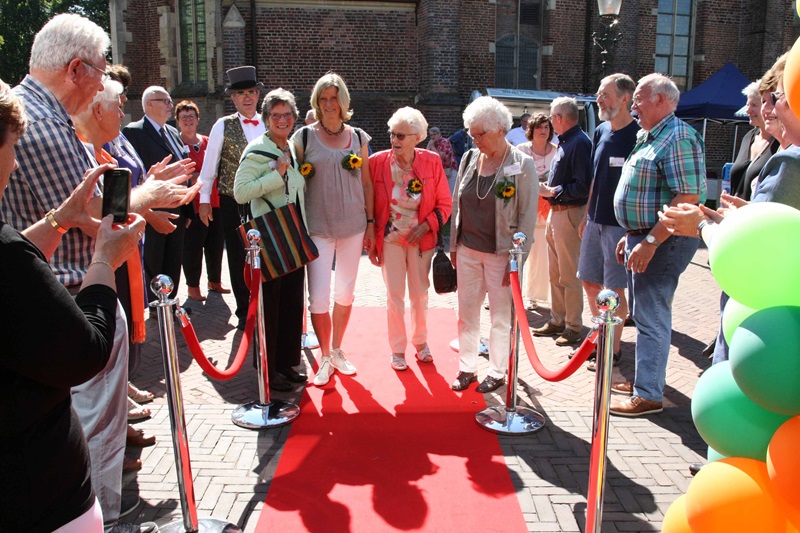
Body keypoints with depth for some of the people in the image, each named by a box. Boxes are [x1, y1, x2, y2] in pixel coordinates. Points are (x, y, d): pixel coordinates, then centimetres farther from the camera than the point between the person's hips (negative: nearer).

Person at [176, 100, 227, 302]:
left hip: (214, 200, 5)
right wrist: (195, 177, -19)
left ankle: (215, 281, 27)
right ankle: (193, 286, 13)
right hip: (192, 203, -5)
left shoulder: (207, 141, 13)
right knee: (193, 246, -2)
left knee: (216, 243, 11)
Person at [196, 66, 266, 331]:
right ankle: (244, 313, 22)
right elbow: (209, 166, 1)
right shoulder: (223, 126, -2)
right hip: (233, 203, -1)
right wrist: (204, 200, -1)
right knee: (238, 259, 7)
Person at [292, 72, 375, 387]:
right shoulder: (304, 136, -1)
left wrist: (370, 222, 6)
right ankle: (325, 358, 15)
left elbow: (366, 182, 10)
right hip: (318, 228, -2)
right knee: (318, 298, -5)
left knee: (345, 293, 12)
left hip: (353, 226, 3)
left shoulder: (358, 137, 6)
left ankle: (337, 351, 29)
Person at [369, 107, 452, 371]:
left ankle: (420, 341, 35)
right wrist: (371, 243, -4)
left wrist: (425, 226, -15)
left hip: (422, 238, 1)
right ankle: (397, 349, 23)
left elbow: (444, 204, -1)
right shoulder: (377, 162, -10)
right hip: (389, 239, -1)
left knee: (420, 293, 13)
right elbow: (369, 206, -4)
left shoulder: (432, 161, -8)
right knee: (395, 295, 6)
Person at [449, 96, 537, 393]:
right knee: (467, 313, 11)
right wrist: (454, 245, 9)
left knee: (501, 316, 8)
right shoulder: (469, 159, 5)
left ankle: (497, 373, 23)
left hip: (500, 254, -4)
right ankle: (467, 368, 26)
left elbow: (528, 215, -9)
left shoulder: (522, 165, -9)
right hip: (468, 250, 5)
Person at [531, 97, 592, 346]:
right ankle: (557, 321, 27)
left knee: (569, 276, -1)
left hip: (570, 213, -10)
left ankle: (573, 327, 9)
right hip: (556, 212, 10)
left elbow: (583, 186, -23)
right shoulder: (564, 142, 13)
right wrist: (548, 188, 6)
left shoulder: (579, 142, -16)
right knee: (555, 274, 16)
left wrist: (553, 192, -16)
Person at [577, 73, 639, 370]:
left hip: (620, 224, -7)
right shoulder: (600, 132, 10)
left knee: (614, 289, 0)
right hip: (596, 221, 8)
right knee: (590, 282, 14)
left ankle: (613, 350, 14)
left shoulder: (637, 135, -12)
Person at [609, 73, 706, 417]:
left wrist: (650, 241, -26)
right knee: (643, 314, 16)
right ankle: (642, 379, 29)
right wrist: (630, 236, 20)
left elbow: (688, 198, -24)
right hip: (642, 237, 10)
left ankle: (649, 395, 3)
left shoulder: (679, 137, -16)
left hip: (662, 242, -10)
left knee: (651, 317, -5)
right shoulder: (648, 137, 16)